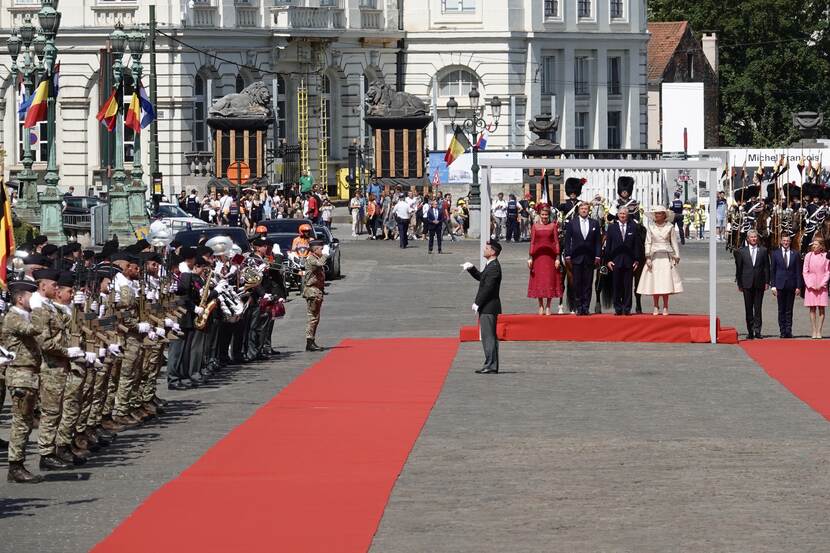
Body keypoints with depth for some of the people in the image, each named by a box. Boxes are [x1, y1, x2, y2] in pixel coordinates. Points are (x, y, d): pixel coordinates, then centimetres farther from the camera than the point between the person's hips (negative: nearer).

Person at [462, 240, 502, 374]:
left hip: (488, 308, -11)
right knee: (488, 337, 13)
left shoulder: (494, 267, -17)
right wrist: (471, 268, 10)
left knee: (489, 337, -9)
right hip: (487, 308, 11)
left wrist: (477, 303, -18)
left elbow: (488, 288, -22)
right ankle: (491, 365, 17)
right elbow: (480, 277, 27)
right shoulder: (490, 266, 15)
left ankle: (491, 366, -9)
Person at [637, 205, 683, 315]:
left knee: (666, 282, -5)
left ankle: (665, 307, 2)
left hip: (666, 257, -1)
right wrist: (648, 257, -2)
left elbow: (674, 243, 7)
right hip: (654, 256, 1)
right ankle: (656, 307, 6)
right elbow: (648, 242, 5)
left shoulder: (670, 227, 3)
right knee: (654, 283, -2)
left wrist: (676, 257, 3)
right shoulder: (650, 226, 4)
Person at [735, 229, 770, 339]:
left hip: (759, 284, -1)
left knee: (758, 308, -3)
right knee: (748, 309, 3)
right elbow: (738, 268, 8)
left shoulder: (763, 251, 6)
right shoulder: (742, 251, 7)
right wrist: (739, 283, 3)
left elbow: (766, 267, 5)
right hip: (747, 284, 1)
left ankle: (757, 330, -4)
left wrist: (767, 282, -1)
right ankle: (750, 332, 8)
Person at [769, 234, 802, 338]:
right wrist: (773, 286, -2)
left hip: (791, 286, 0)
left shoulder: (795, 255, 6)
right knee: (781, 310, 2)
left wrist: (798, 286, -1)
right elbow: (772, 271, 5)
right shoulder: (775, 254, 6)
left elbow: (798, 271, 6)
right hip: (780, 285, 0)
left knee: (789, 310, 2)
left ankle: (788, 331, 3)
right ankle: (782, 331, 5)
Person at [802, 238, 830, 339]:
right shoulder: (808, 256, 3)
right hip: (810, 285, 1)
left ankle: (819, 331, 0)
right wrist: (810, 285, -5)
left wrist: (821, 285, -8)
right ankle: (814, 331, 2)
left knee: (821, 308, -2)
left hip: (821, 285, -1)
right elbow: (805, 271, 4)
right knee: (812, 309, 0)